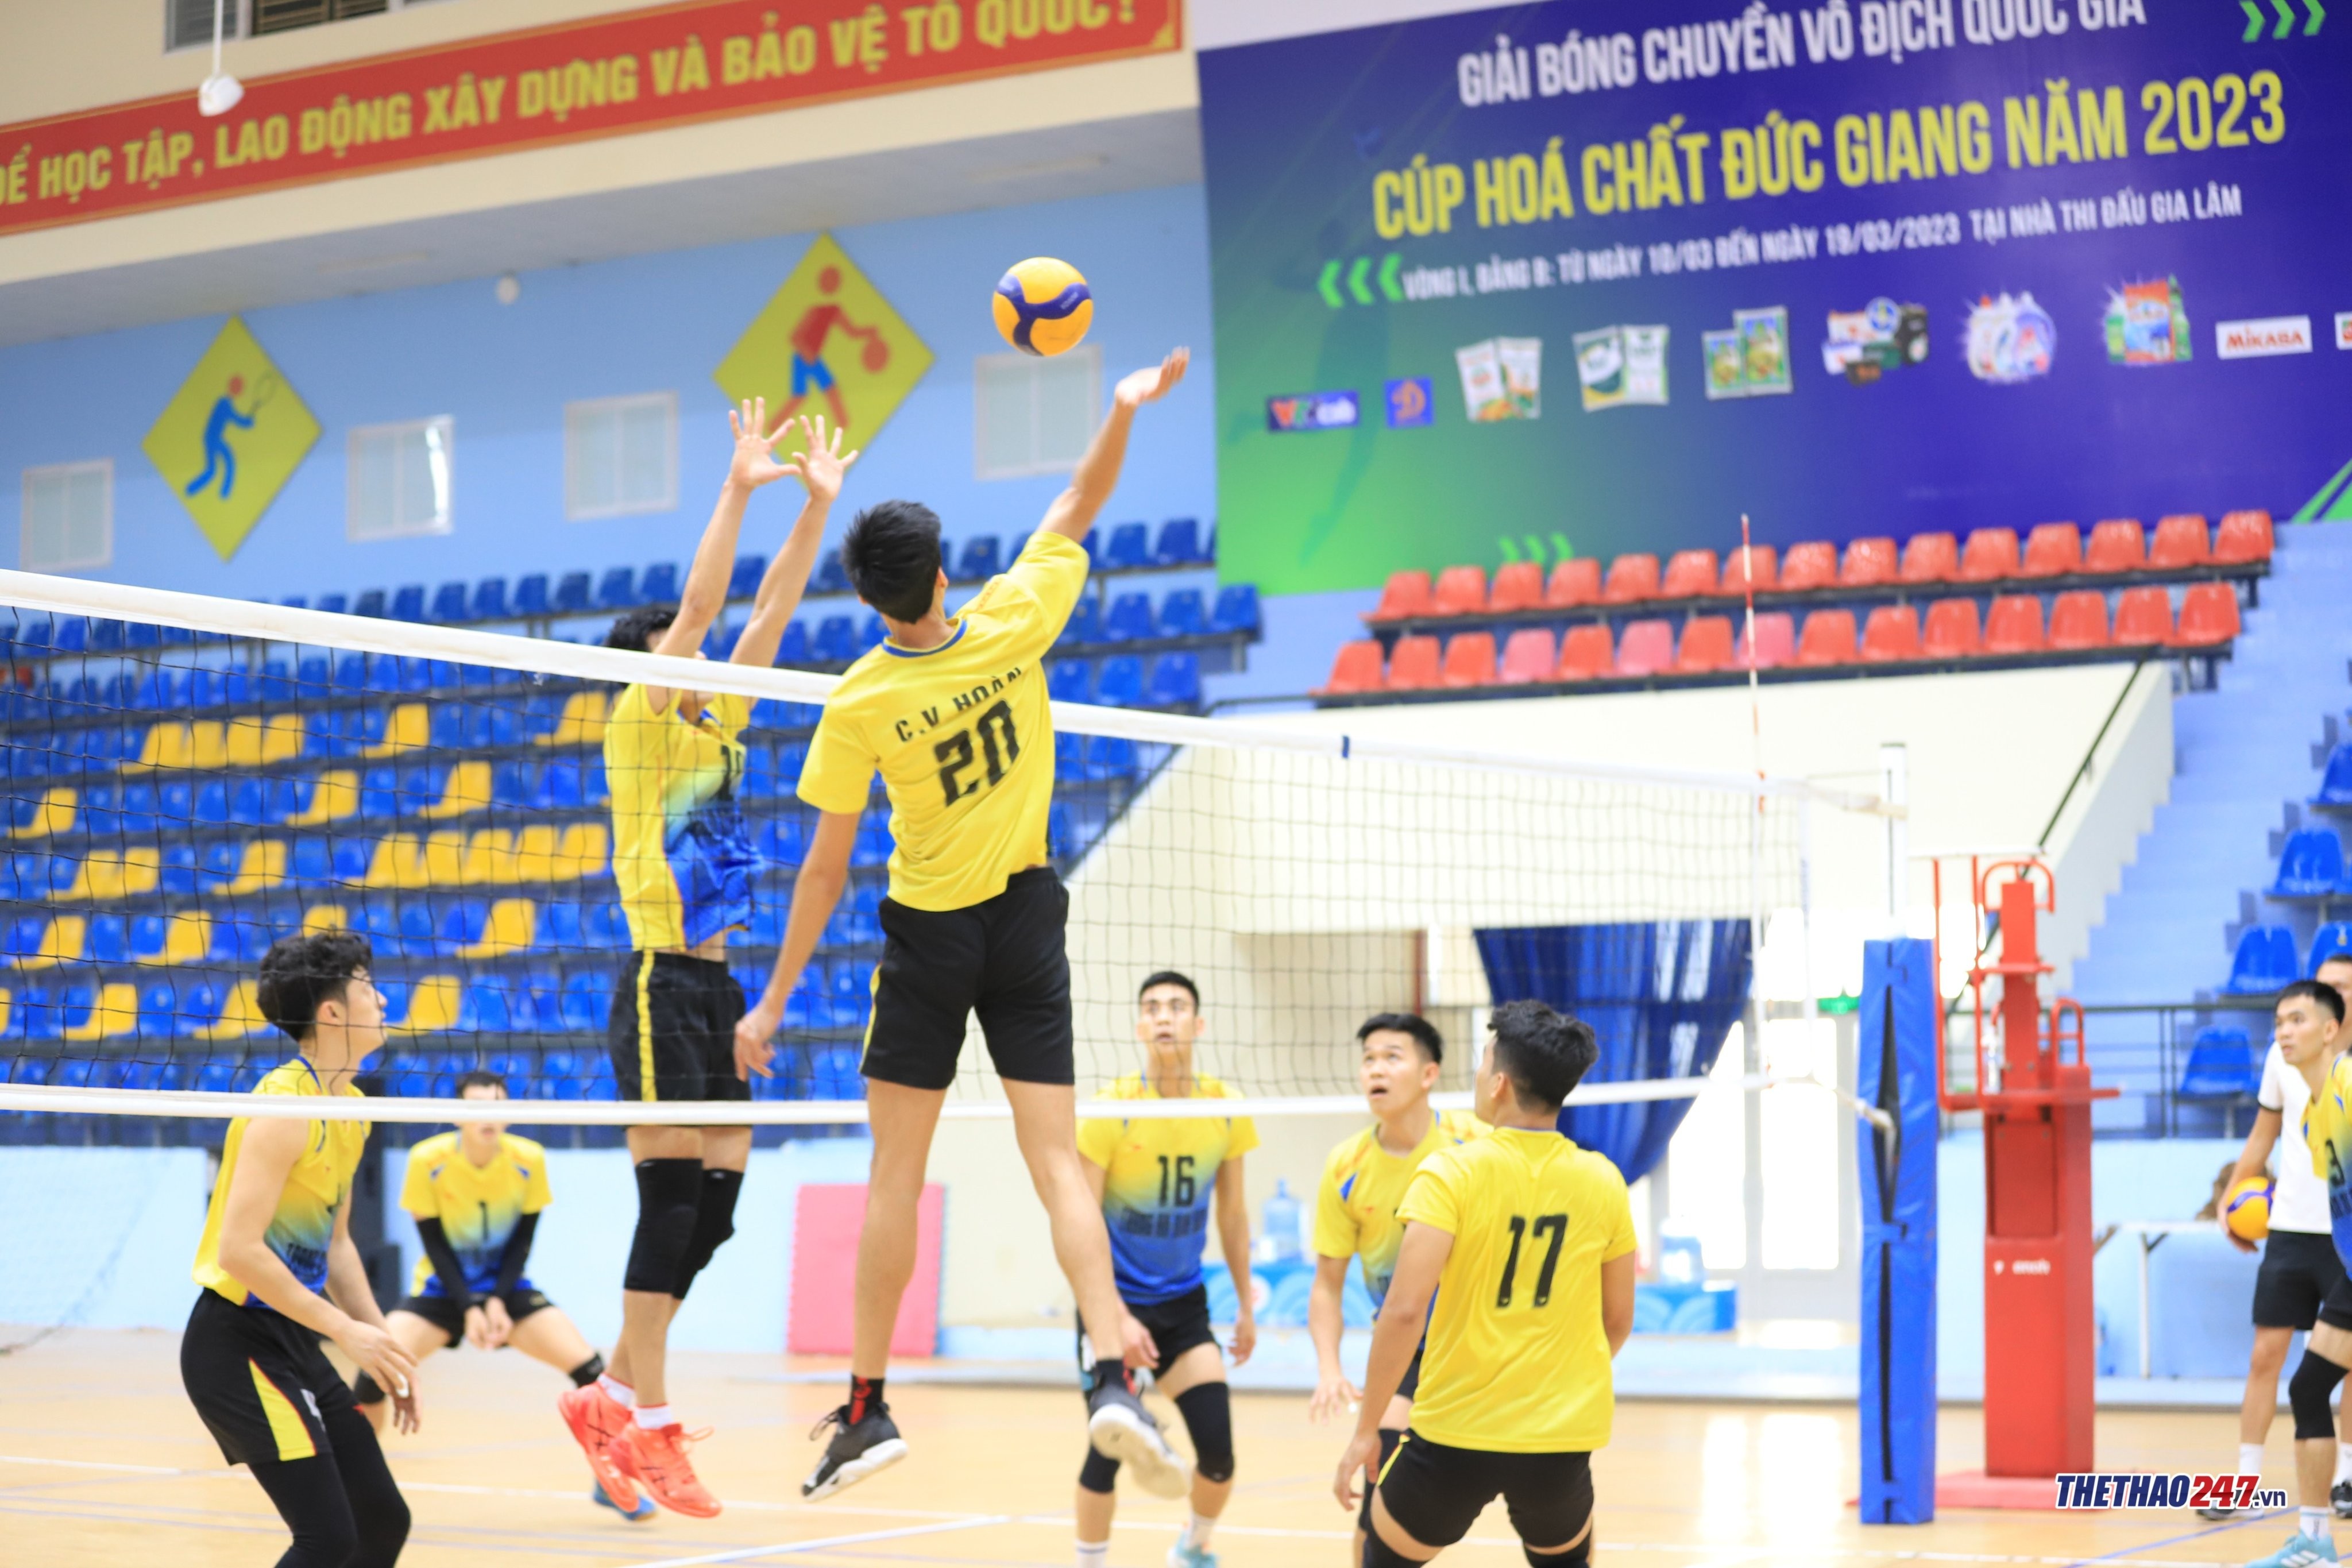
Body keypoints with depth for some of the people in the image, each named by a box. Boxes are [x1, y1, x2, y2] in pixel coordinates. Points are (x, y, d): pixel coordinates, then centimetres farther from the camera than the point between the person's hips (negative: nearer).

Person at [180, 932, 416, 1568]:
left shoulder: (352, 1109, 11)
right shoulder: (285, 1103, -18)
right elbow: (239, 1250, -24)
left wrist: (383, 1345, 13)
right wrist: (347, 1330, -21)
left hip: (294, 1347, 9)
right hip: (237, 1342, -9)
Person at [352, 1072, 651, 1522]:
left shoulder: (529, 1160, -14)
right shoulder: (428, 1160, -18)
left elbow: (522, 1241, -6)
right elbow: (435, 1245, -13)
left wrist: (497, 1301, -19)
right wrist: (469, 1307, -22)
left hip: (505, 1285, 1)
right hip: (443, 1286, -1)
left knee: (588, 1366, -16)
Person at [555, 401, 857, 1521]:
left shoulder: (716, 728, 14)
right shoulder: (639, 728, -5)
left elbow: (769, 613, 12)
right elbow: (696, 607, -14)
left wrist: (817, 504, 7)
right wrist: (739, 487, -15)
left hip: (717, 987, 8)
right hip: (660, 987, -8)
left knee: (714, 1205, 5)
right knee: (673, 1195, -9)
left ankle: (609, 1397, 15)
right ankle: (648, 1424, -5)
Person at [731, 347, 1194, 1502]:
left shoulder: (859, 703, -14)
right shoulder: (1010, 625, -9)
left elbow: (827, 868, -11)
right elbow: (1079, 506, 7)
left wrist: (775, 999, -4)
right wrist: (1125, 409, 5)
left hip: (929, 932, -2)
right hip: (1026, 926, 2)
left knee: (895, 1173, 5)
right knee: (1056, 1160, -1)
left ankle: (867, 1406, 8)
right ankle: (1115, 1381, -16)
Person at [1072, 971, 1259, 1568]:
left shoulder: (1226, 1110, -3)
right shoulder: (1111, 1111, -14)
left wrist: (1246, 1306, 12)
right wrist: (1114, 1315, -22)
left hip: (1184, 1304, 3)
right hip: (1117, 1300, -3)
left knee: (1218, 1452, -6)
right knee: (1107, 1451, -7)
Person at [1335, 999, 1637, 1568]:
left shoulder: (1451, 1173, -12)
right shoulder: (1602, 1181, 0)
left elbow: (1404, 1310, -19)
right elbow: (1618, 1321, 10)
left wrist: (1366, 1430, -11)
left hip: (1455, 1436, -3)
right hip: (1563, 1441, 3)